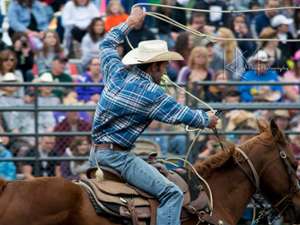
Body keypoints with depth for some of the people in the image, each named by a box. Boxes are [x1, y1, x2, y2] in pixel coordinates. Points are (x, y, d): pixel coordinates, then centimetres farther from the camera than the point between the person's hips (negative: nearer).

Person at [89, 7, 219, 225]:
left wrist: (130, 23, 35)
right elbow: (184, 115, -3)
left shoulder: (116, 70, 5)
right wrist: (208, 120, 15)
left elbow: (108, 43, 26)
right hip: (116, 156, -9)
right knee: (172, 193, -15)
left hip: (95, 153, 9)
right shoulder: (151, 93, -14)